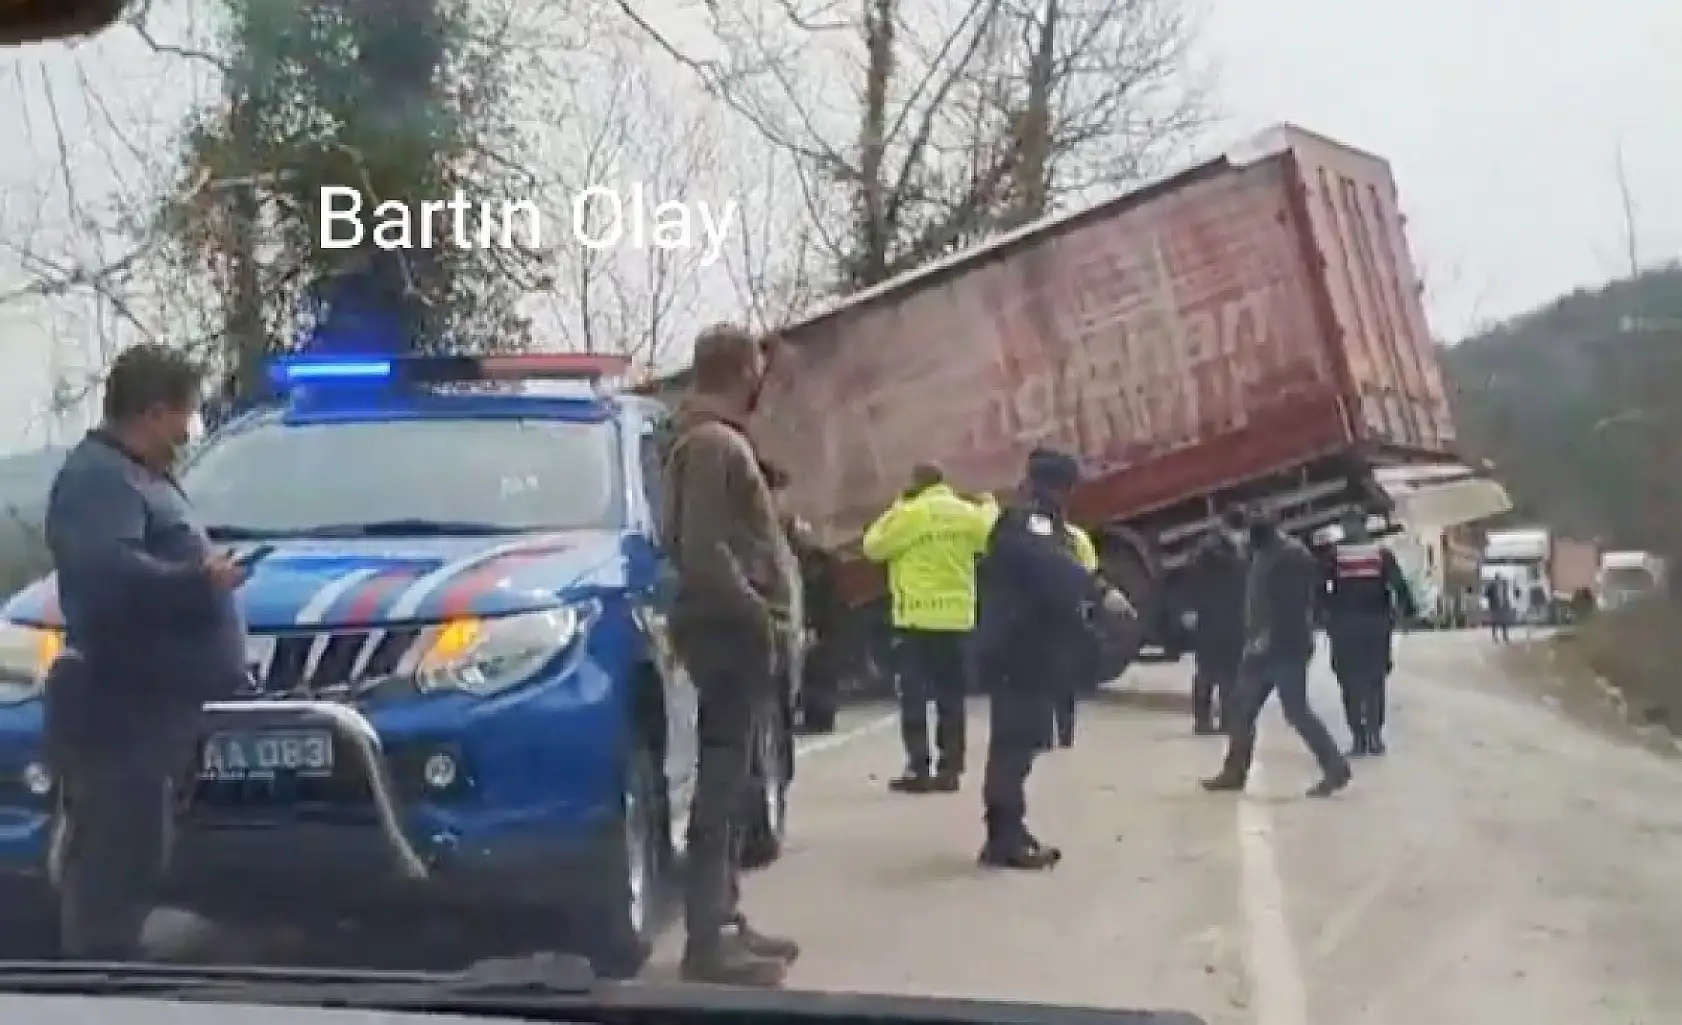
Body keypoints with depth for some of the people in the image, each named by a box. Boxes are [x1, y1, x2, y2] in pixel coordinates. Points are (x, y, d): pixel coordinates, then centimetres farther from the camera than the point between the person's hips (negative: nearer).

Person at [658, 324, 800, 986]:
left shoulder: (714, 439, 19)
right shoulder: (713, 442, -14)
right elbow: (704, 550, -23)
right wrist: (757, 612, -17)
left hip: (732, 626, 11)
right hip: (730, 627, -11)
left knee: (729, 782, 14)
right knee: (721, 784, -9)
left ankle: (725, 924, 21)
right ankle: (708, 943, -8)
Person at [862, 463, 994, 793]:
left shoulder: (909, 514, -12)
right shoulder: (969, 514, 2)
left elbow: (873, 546, -3)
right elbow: (991, 541, 19)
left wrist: (894, 509, 8)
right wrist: (988, 509, 37)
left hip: (917, 617, -4)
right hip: (958, 618, 4)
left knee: (915, 695, 1)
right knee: (951, 697, 9)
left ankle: (918, 770, -2)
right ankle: (949, 770, 10)